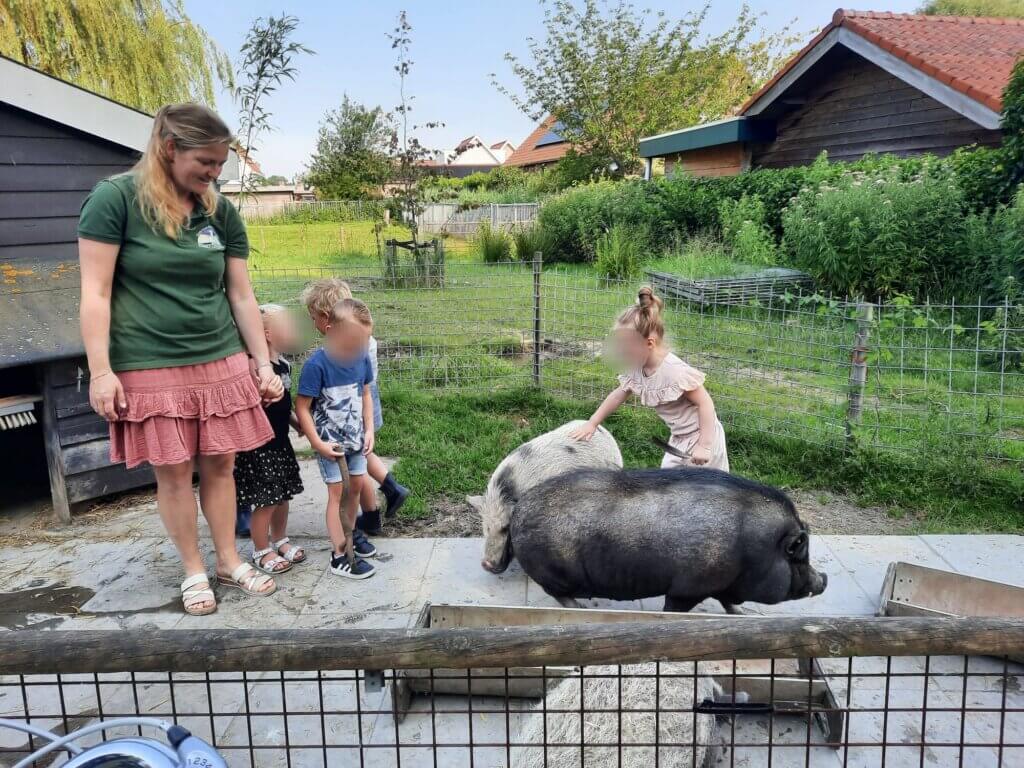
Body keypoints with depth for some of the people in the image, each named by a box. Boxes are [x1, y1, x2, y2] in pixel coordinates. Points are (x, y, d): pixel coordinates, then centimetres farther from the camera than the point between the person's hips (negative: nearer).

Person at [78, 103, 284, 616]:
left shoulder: (221, 212, 6)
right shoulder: (114, 199, -6)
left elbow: (241, 296, 10)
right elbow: (95, 293, -7)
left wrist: (263, 363, 8)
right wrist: (100, 370, -12)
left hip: (221, 363, 4)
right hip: (150, 369, -3)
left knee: (219, 464, 8)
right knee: (173, 472, 5)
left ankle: (229, 562, 24)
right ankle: (193, 571, 21)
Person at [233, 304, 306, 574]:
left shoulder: (284, 363, 7)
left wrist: (298, 424, 20)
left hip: (280, 442, 9)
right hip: (259, 447, -9)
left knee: (283, 496, 19)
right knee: (265, 501, 1)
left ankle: (280, 540, 37)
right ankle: (261, 551, 19)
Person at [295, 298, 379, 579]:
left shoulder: (362, 358, -7)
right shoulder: (317, 364, -25)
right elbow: (301, 406, -20)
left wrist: (369, 431, 1)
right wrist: (317, 443, -19)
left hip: (355, 438, 6)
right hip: (330, 441, -6)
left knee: (357, 485, 18)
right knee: (337, 492, 0)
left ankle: (351, 532, 42)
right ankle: (339, 556, 8)